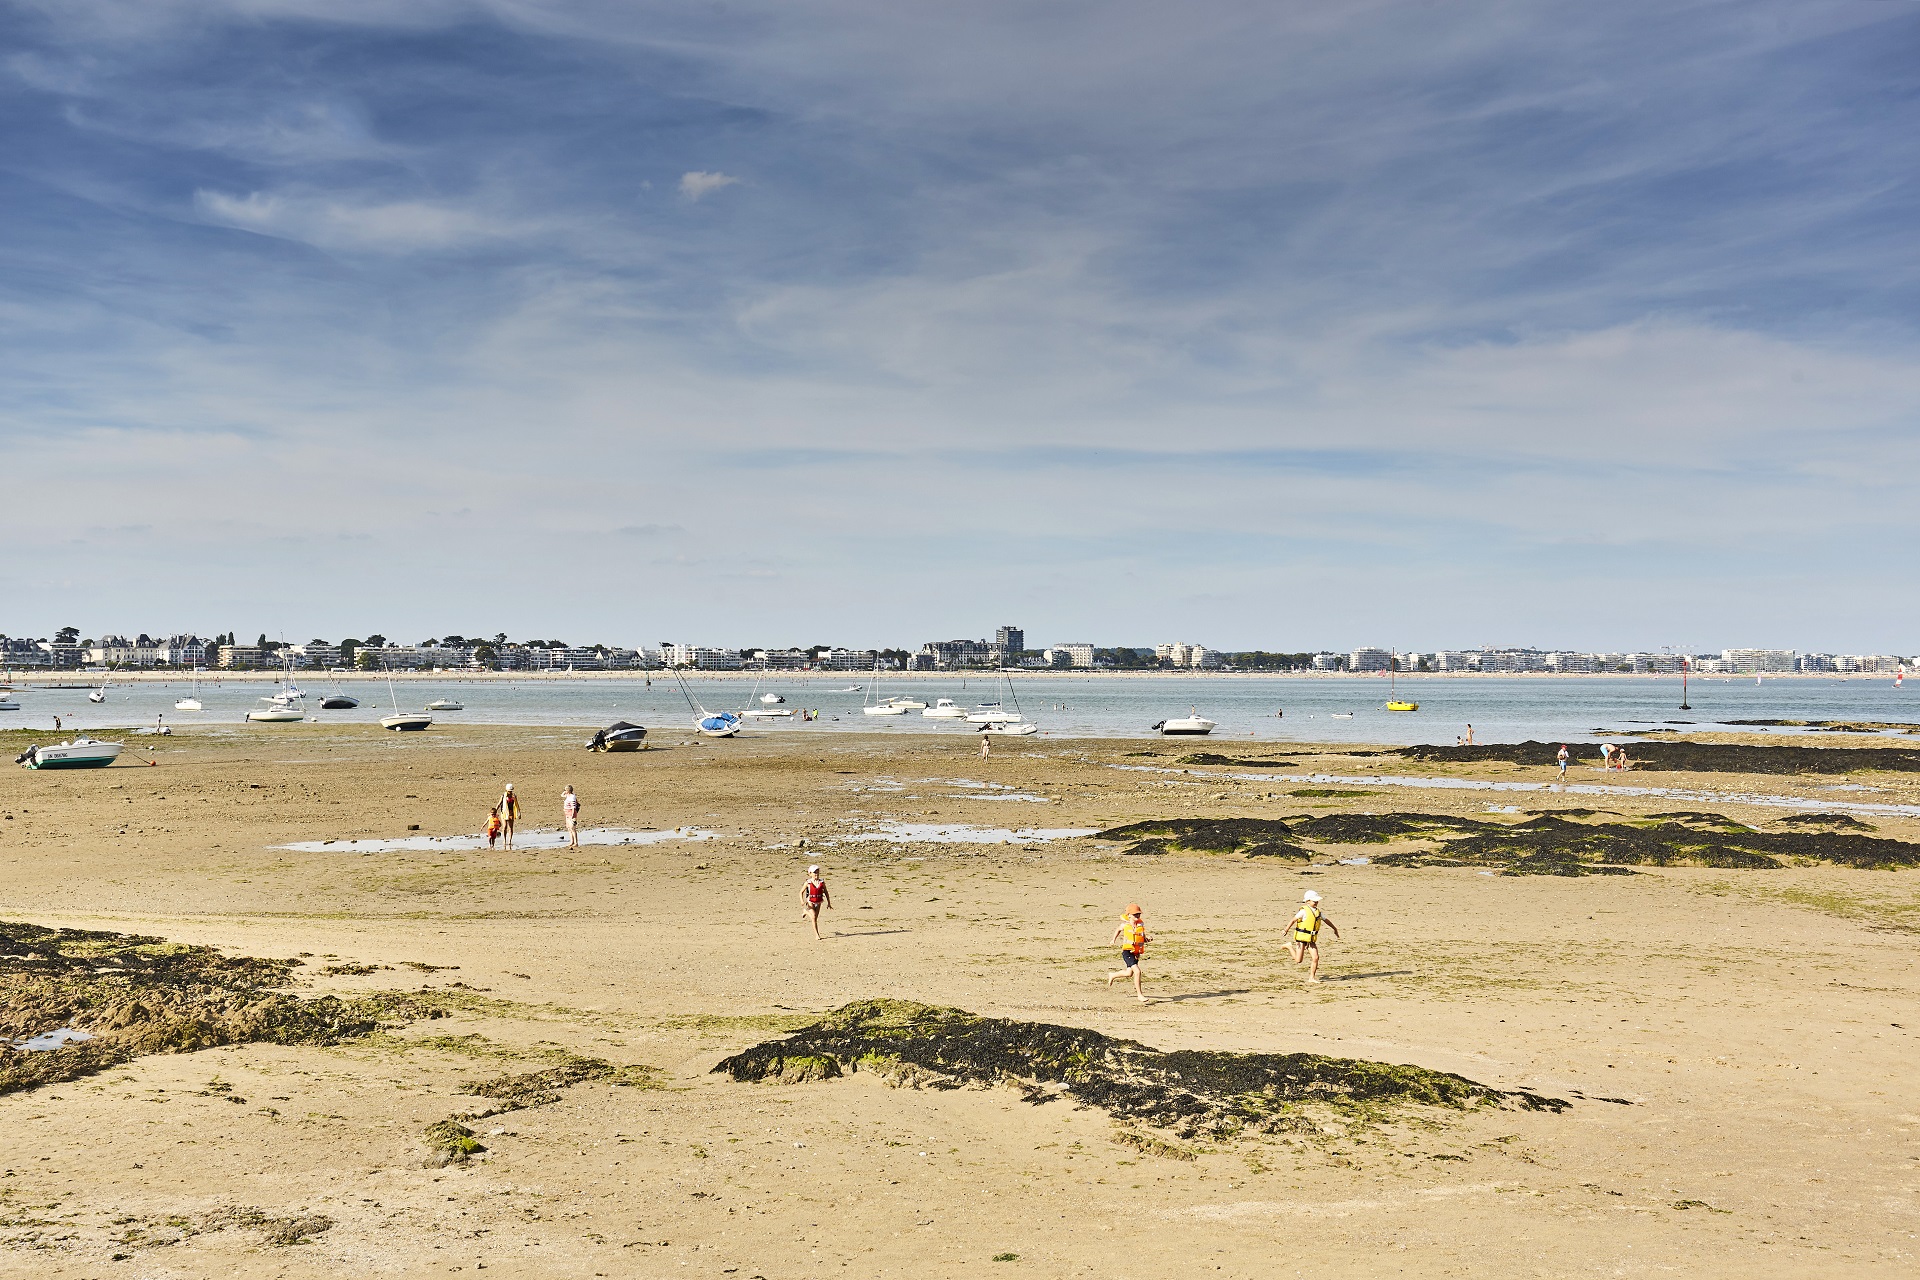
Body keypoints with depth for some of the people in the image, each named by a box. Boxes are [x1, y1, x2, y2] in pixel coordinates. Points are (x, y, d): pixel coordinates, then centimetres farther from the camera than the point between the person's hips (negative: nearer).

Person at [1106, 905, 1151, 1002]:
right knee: (1137, 971, -19)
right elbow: (1118, 930, 15)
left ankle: (1112, 976, 48)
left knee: (1129, 973, 20)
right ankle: (1140, 995, -8)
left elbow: (1143, 938, 10)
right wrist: (1114, 940, 16)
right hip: (1127, 952, -6)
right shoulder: (1125, 925, -7)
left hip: (1136, 953, 6)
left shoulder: (1141, 924, 1)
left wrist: (1148, 939, -10)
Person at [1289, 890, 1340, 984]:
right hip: (1301, 937, -6)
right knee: (1298, 960, -3)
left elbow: (1326, 920, 21)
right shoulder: (1304, 911, -14)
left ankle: (1312, 977, 7)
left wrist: (1335, 929, 31)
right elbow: (1293, 920, -18)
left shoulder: (1318, 911, 7)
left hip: (1311, 939, 6)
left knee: (1316, 957, -5)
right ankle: (1290, 946, 22)